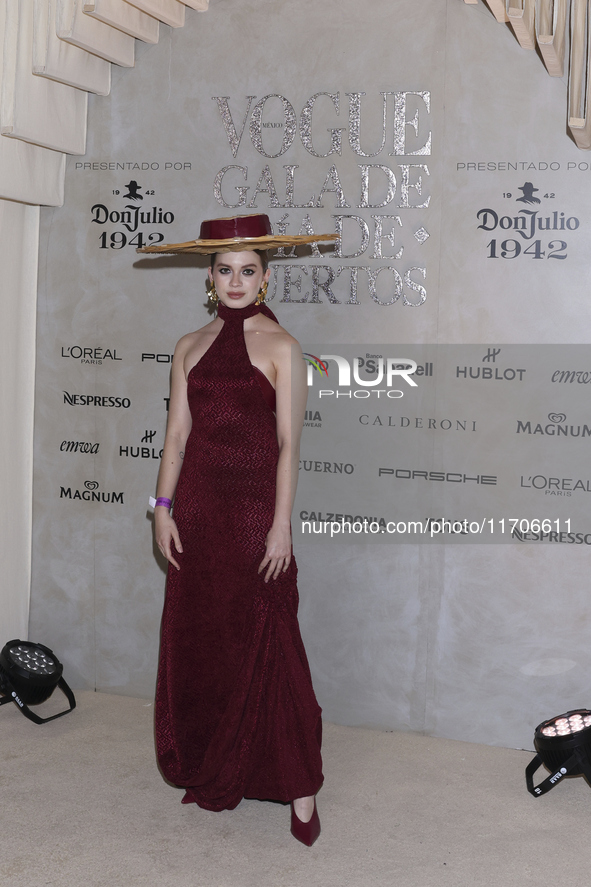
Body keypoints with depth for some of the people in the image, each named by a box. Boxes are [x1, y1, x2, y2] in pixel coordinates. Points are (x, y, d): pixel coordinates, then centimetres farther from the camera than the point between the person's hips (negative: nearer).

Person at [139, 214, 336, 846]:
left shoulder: (280, 348, -2)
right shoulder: (191, 348, 10)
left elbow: (288, 443, -6)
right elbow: (177, 432, 9)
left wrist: (281, 523, -12)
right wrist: (164, 506, 2)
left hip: (255, 507, -4)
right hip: (198, 508, 4)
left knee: (266, 645, -3)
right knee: (196, 640, 8)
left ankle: (298, 787, 7)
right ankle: (211, 774, 24)